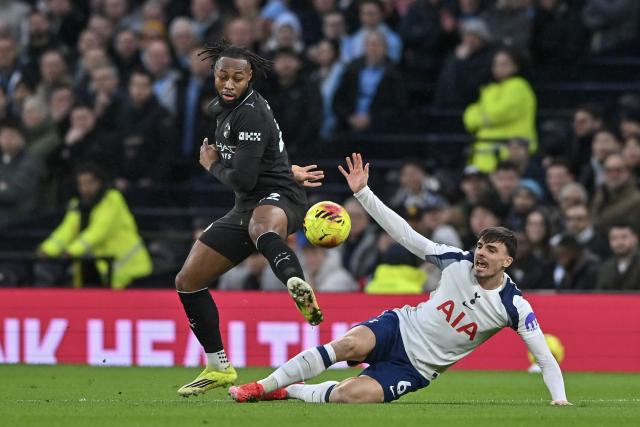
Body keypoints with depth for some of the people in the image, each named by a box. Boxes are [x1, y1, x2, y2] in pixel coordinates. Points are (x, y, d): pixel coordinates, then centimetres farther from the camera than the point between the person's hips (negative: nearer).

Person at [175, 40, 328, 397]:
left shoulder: (250, 113, -17)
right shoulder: (221, 108, 14)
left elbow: (243, 179, -22)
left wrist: (212, 165, -4)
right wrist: (287, 170, 28)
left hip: (278, 198, -10)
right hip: (247, 207, 10)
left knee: (262, 225, -47)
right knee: (188, 282, 9)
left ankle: (299, 289, -80)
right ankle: (219, 368, 22)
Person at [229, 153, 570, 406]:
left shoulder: (513, 306, -13)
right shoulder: (458, 262, -6)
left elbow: (544, 357, -10)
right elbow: (405, 234, -5)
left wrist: (559, 397, -24)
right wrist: (362, 192, -12)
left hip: (415, 369, -1)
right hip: (399, 329, 1)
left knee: (351, 395, -28)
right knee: (351, 345, -33)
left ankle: (288, 391, -1)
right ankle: (263, 386, -21)